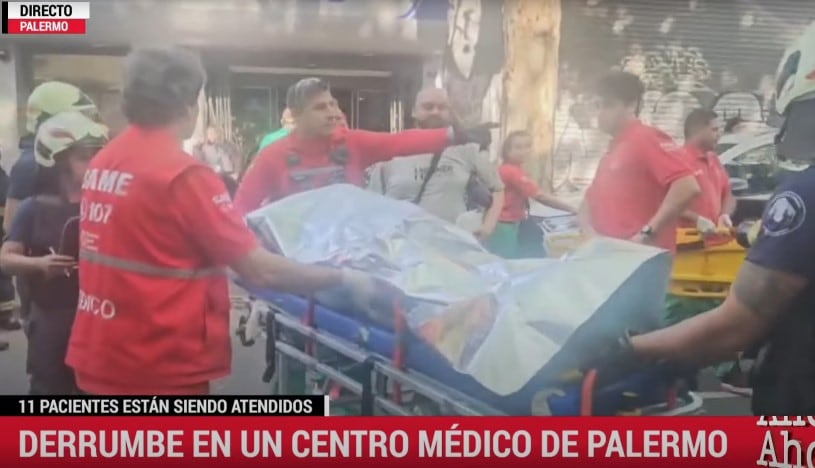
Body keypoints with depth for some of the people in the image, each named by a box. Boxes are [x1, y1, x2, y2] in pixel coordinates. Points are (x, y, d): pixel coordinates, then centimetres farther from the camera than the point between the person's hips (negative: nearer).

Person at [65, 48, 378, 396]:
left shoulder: (102, 163, 6)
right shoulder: (184, 176, -19)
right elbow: (261, 271, -19)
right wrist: (342, 278, -7)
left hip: (100, 356, 8)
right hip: (157, 368, -8)